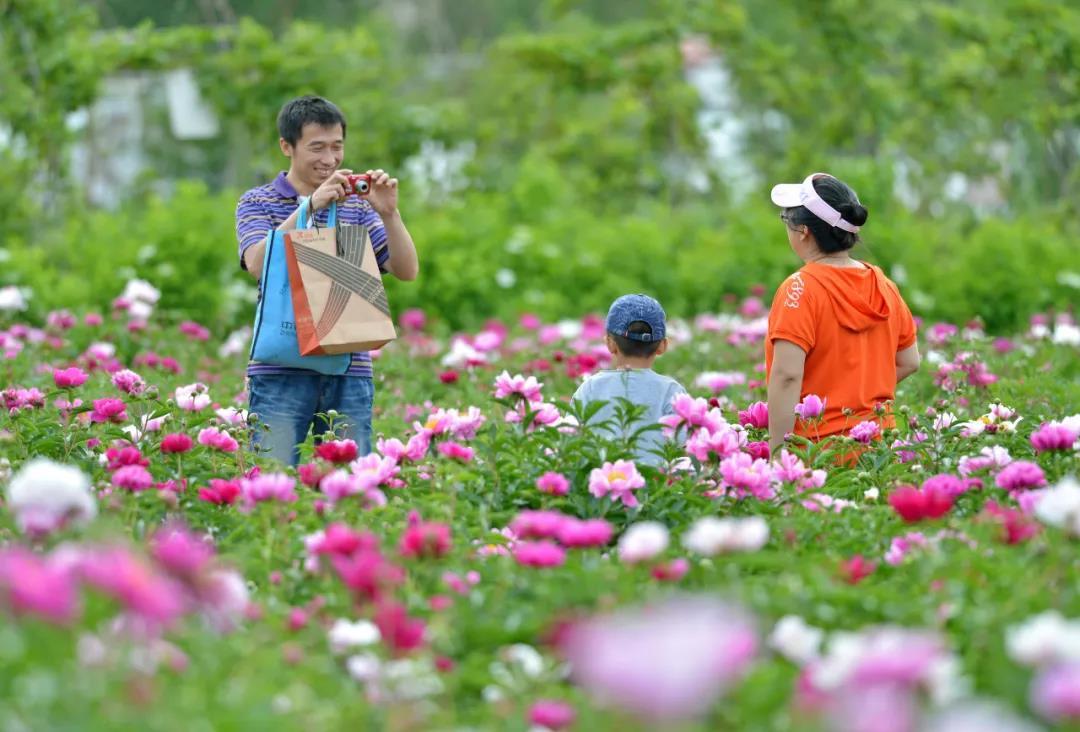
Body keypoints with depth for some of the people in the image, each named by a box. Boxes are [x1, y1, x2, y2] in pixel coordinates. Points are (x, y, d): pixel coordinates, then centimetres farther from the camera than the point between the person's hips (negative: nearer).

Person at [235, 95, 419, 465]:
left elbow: (407, 271, 7)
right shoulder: (257, 202, 5)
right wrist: (310, 206, -19)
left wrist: (389, 213, -8)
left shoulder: (357, 206, 13)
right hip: (281, 373, -3)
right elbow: (258, 264, -14)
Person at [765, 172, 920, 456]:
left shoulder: (800, 289, -13)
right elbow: (909, 362, 16)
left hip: (819, 446, -7)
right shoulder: (883, 285, 7)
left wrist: (777, 454, -19)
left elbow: (787, 376, -20)